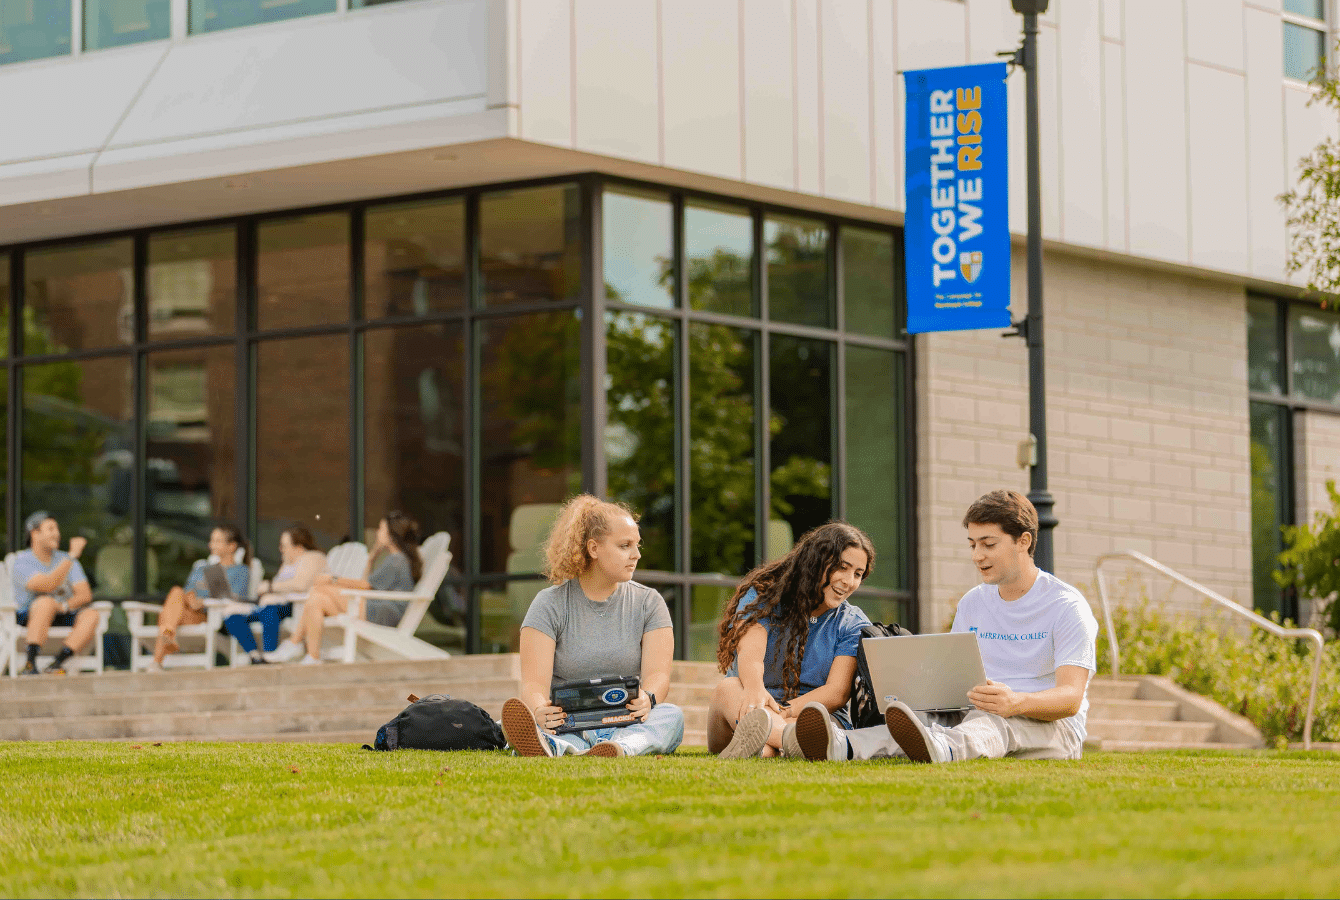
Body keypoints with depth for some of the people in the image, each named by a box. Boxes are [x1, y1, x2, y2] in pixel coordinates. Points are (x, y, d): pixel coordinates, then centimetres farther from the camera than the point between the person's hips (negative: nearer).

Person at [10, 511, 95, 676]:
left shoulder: (65, 560, 10)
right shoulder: (21, 562, -8)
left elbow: (85, 595, 1)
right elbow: (47, 586, -25)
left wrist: (66, 605, -20)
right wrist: (72, 556, -26)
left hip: (62, 617, 5)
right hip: (28, 617, -5)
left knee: (91, 615, -24)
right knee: (47, 603, -38)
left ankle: (56, 664, -34)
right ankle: (30, 665, -44)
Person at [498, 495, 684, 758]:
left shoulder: (648, 603, 10)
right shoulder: (550, 604, 3)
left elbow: (658, 675, -4)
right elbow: (534, 684, -9)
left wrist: (648, 699, -31)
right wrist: (540, 711, -36)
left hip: (626, 727, 2)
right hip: (567, 724, -1)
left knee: (672, 714, -32)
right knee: (523, 716, -34)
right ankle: (551, 746, -72)